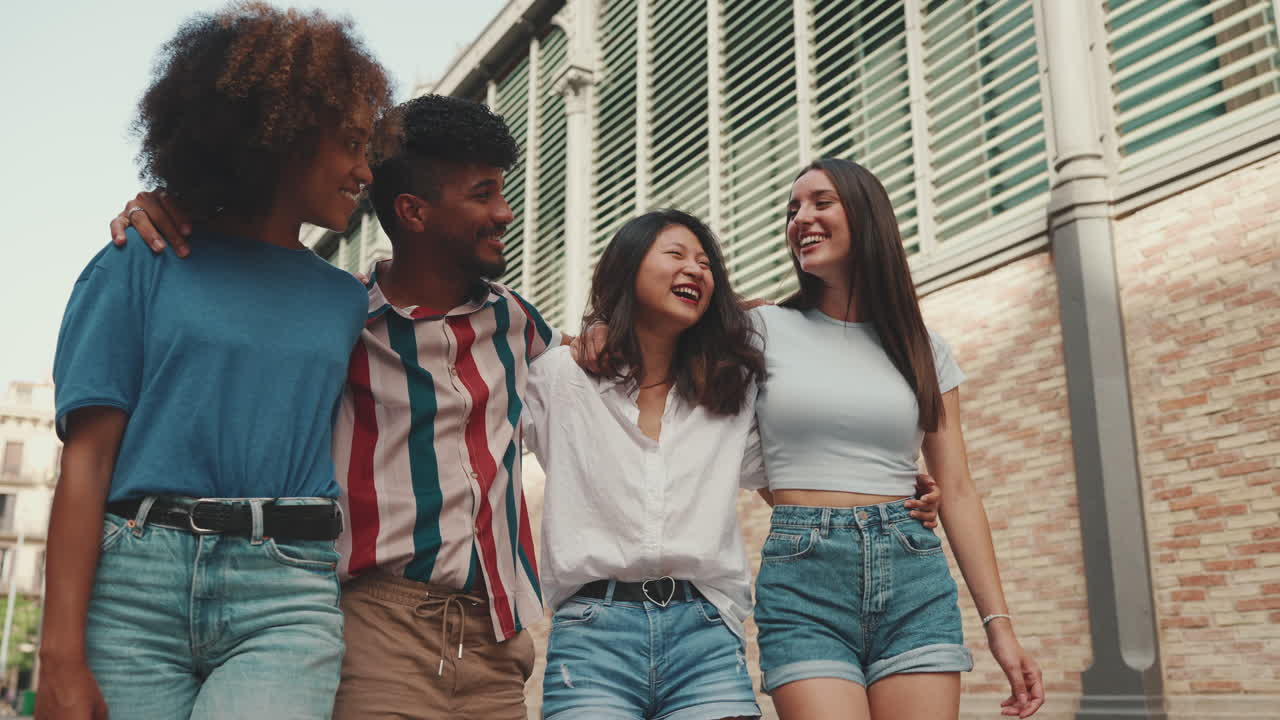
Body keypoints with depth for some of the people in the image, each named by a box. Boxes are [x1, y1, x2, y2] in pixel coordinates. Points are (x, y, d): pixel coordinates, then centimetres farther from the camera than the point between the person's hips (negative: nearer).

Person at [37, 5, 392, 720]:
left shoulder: (346, 300, 15)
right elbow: (87, 458, -2)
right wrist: (62, 655, -9)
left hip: (288, 592, 2)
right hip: (134, 580, -1)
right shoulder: (144, 264, 6)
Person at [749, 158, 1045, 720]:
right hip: (801, 578, -2)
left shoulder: (923, 351, 11)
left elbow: (957, 492, 9)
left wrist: (999, 623, 3)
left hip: (914, 576, 2)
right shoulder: (765, 329, 5)